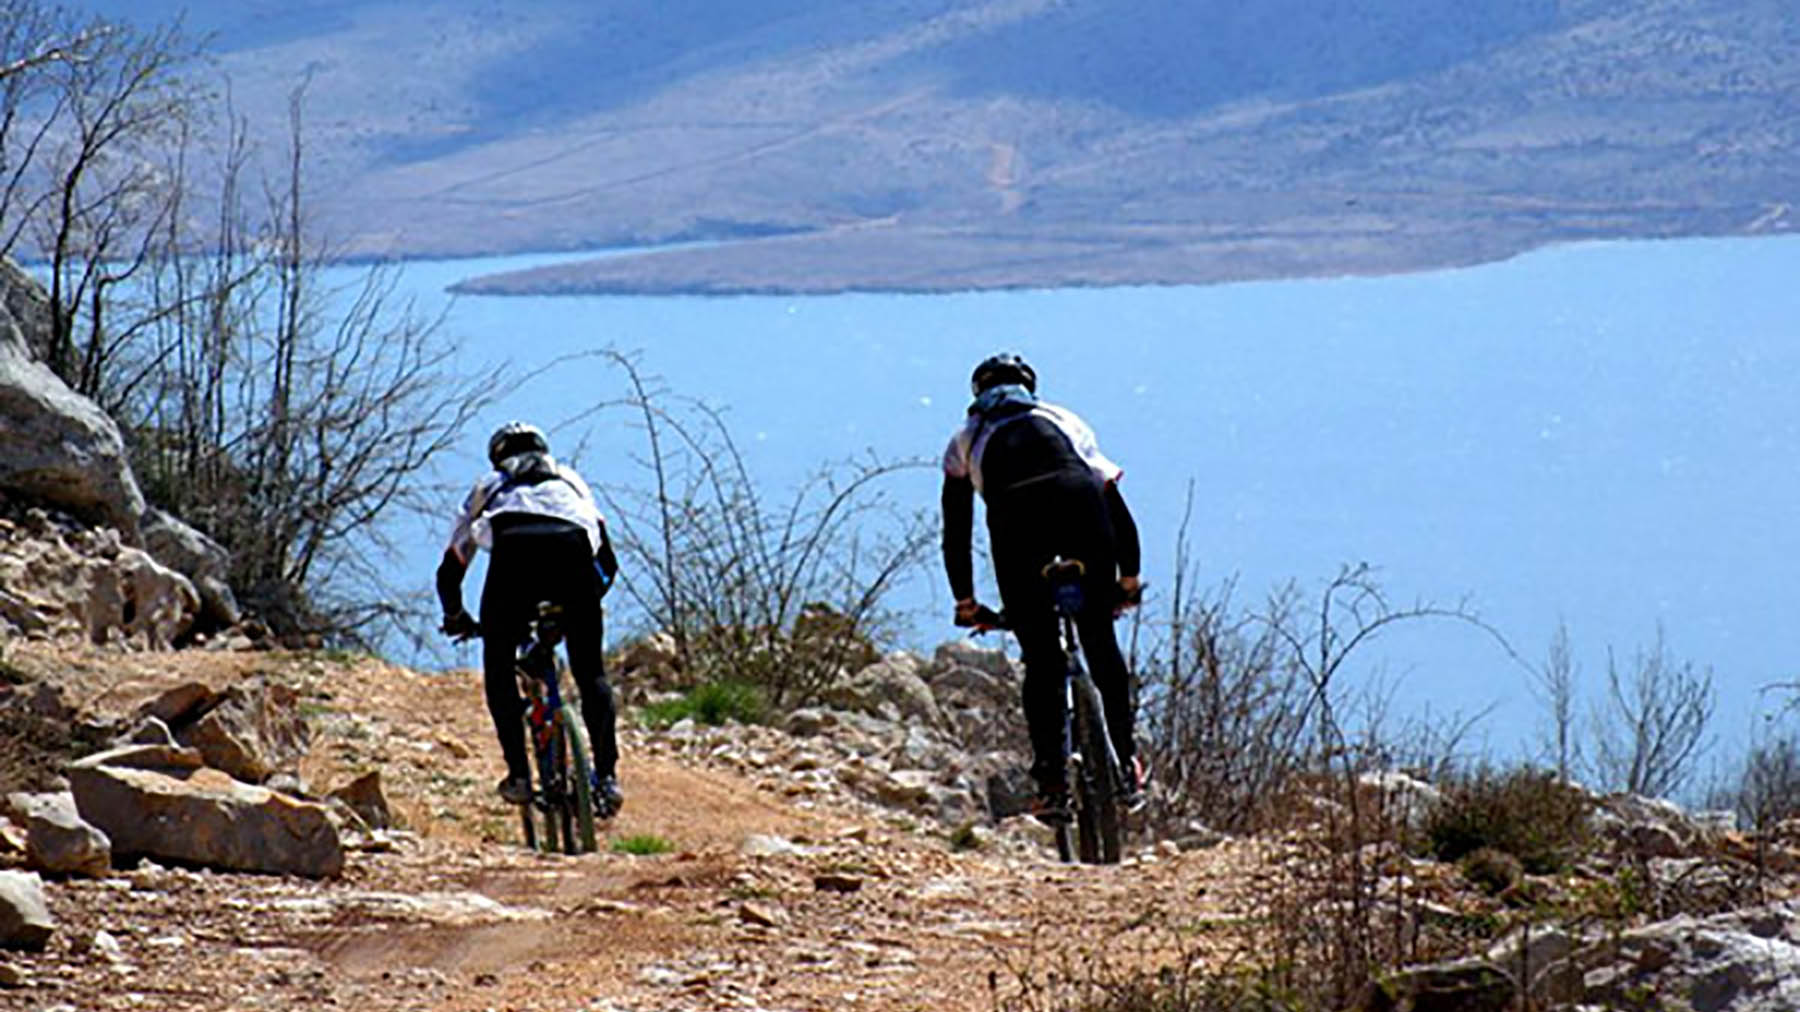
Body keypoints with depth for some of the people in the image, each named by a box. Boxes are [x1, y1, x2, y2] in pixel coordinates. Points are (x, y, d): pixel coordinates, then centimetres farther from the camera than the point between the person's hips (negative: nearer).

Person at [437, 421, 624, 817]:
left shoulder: (490, 485, 38)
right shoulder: (569, 480, 41)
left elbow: (450, 568, 41)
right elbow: (607, 563, 37)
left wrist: (457, 618, 58)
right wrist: (577, 609, 52)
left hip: (514, 550, -1)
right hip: (572, 544, 1)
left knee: (499, 668, 14)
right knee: (591, 672, 12)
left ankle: (518, 772, 0)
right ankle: (606, 774, -2)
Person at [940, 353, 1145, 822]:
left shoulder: (968, 438, 35)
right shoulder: (1064, 420, 38)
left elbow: (956, 531, 32)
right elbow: (1113, 498, 37)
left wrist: (965, 601, 40)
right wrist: (1129, 576, 45)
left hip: (1014, 516, -1)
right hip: (1078, 500, 1)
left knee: (1041, 660, 8)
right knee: (1100, 642, 16)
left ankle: (1052, 782, 1)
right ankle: (1126, 765, 15)